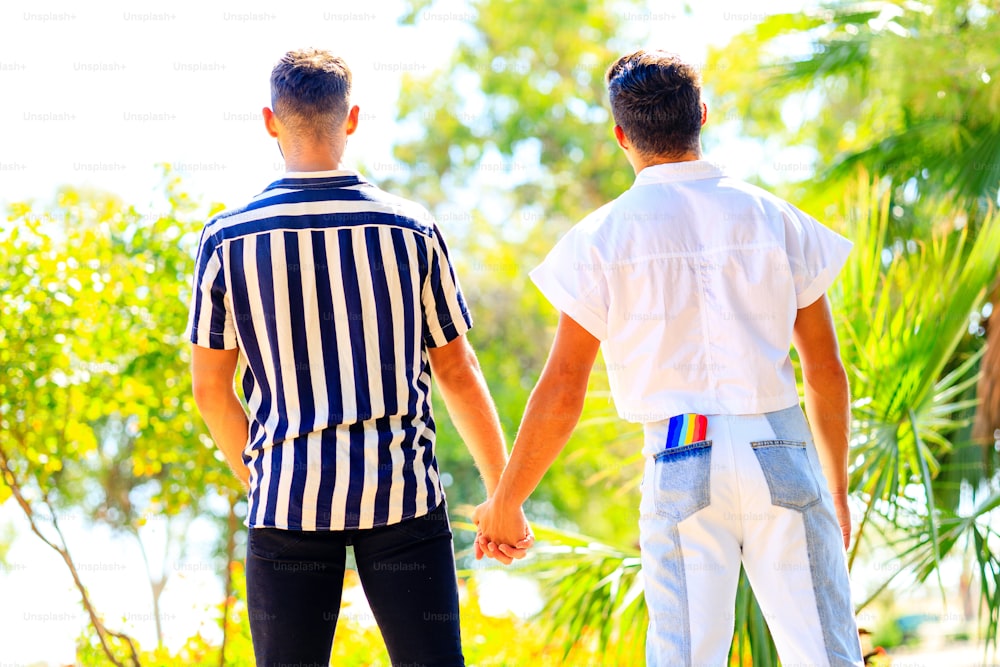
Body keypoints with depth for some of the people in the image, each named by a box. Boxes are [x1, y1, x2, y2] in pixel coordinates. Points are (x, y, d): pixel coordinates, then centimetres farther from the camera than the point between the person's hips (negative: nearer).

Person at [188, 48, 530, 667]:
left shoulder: (227, 239, -1)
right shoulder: (411, 227, 0)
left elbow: (210, 388, 5)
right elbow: (458, 374, 4)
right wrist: (504, 495, 13)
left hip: (289, 499, 0)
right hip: (402, 492, 0)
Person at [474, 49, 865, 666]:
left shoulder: (602, 238, 1)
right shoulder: (776, 219, 7)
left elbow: (561, 394, -1)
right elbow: (828, 374, 10)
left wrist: (505, 504, 10)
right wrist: (837, 490, 21)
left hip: (680, 459, -1)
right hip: (781, 451, 1)